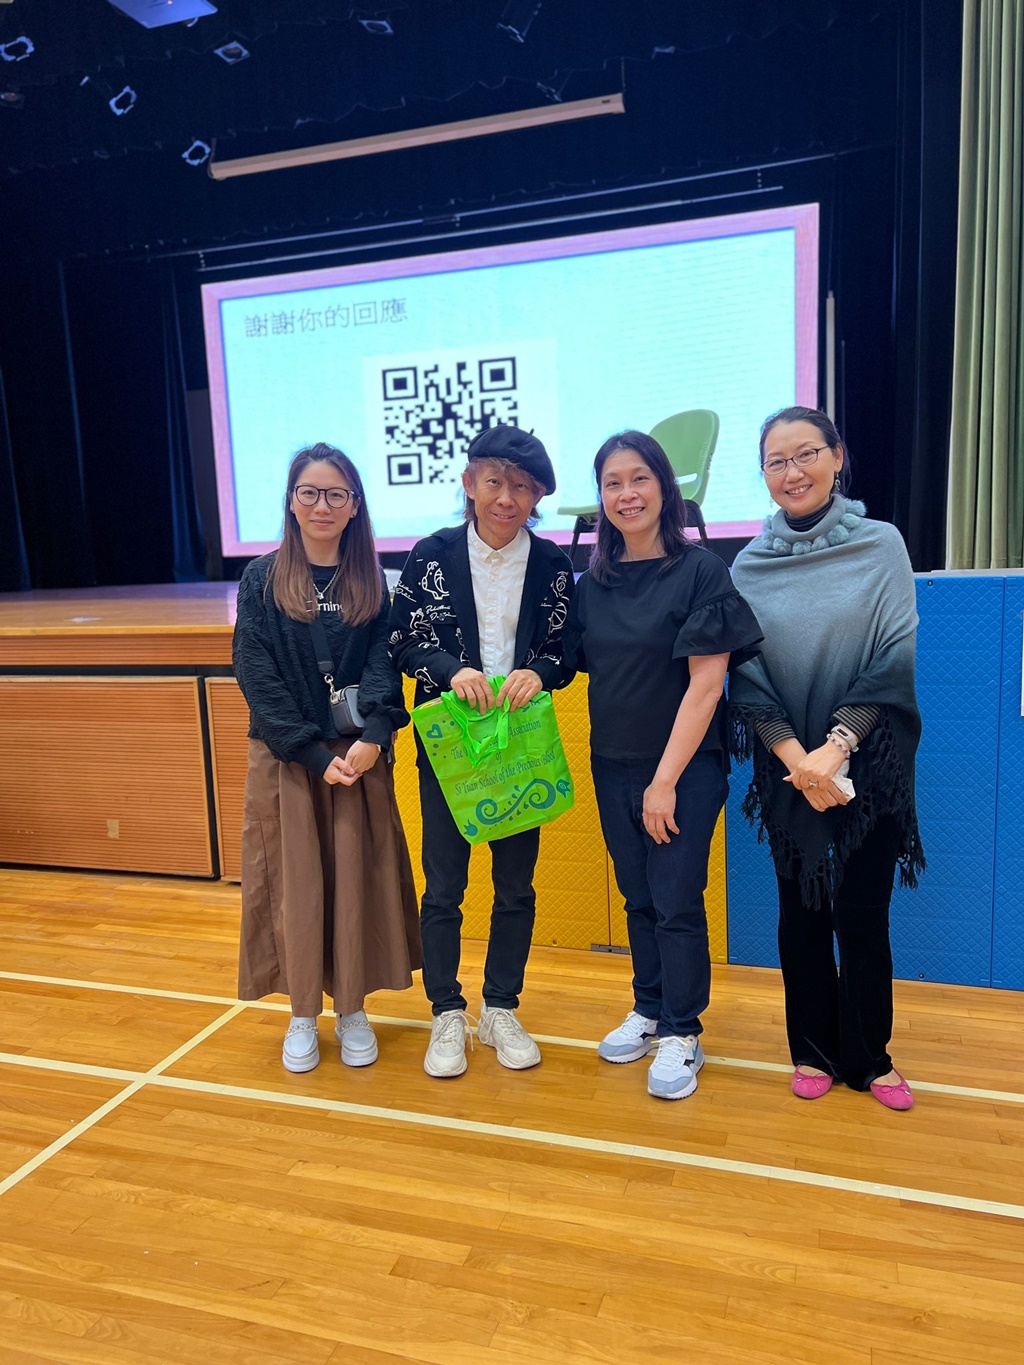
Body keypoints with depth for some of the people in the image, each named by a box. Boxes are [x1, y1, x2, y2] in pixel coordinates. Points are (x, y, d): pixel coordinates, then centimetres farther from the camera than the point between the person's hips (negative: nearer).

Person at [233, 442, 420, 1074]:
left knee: (357, 879, 7)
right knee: (293, 881, 6)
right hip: (284, 758, -1)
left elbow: (382, 665, -4)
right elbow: (257, 677, -6)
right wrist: (313, 754, -14)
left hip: (359, 756, 1)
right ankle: (303, 1013, 23)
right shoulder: (262, 580, 0)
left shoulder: (371, 582, 5)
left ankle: (353, 1010, 24)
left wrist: (374, 736, -22)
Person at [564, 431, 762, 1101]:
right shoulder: (594, 584, 6)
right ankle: (648, 1011, 33)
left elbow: (705, 683, -14)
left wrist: (666, 779, -15)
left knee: (677, 903, 2)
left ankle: (682, 1034, 20)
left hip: (685, 767, -5)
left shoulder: (701, 571, -11)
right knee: (638, 899, 16)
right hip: (613, 767, 5)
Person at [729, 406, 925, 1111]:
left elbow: (895, 660, -7)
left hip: (868, 765, -1)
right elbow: (745, 676, -2)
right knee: (801, 910, 11)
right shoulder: (750, 565, 1)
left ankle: (868, 1057, 25)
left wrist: (837, 746, -16)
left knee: (863, 914, 4)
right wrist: (796, 757, -13)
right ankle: (814, 1051, 28)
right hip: (788, 767, 1)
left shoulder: (880, 545, -2)